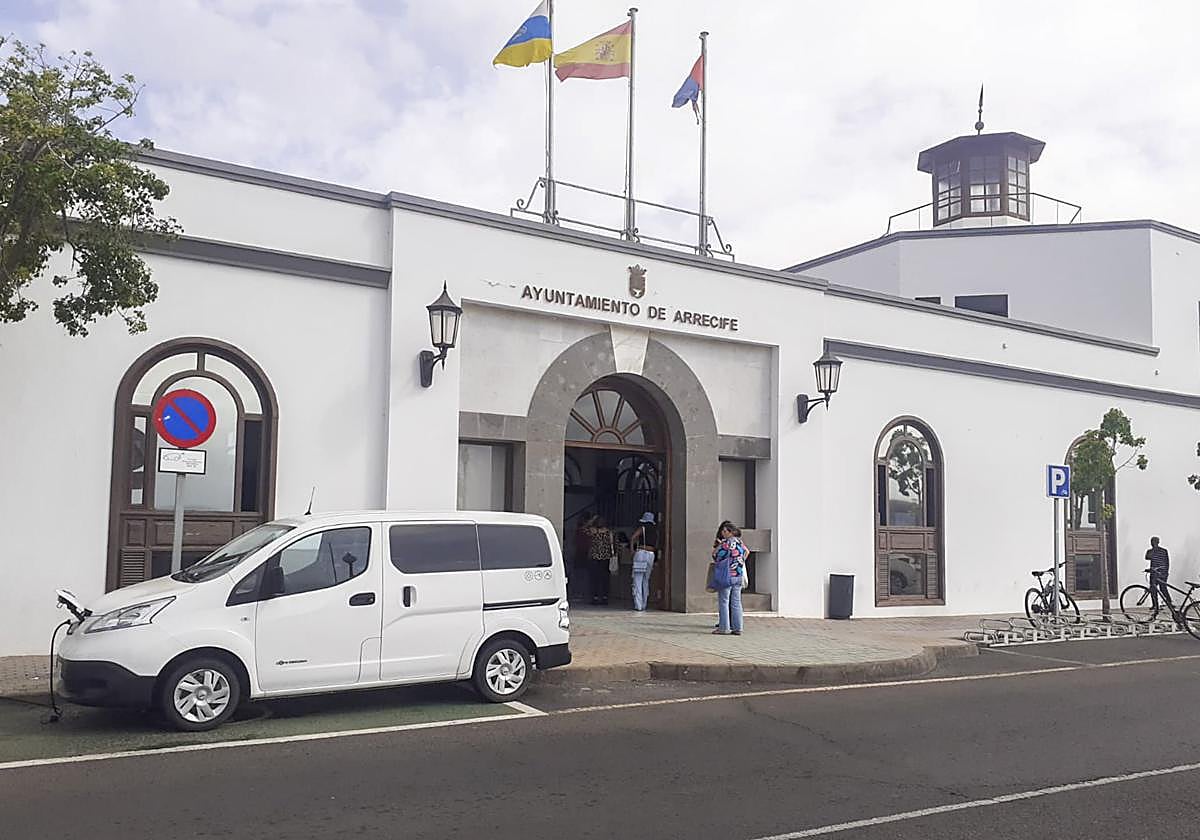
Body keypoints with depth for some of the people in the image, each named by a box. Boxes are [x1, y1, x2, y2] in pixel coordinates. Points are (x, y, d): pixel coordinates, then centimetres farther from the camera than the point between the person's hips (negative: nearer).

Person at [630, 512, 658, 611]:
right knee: (645, 581, 14)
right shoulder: (655, 530, 13)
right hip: (651, 554, 5)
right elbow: (656, 546, 16)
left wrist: (632, 549, -2)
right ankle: (644, 605, 13)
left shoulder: (642, 528, 0)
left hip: (641, 553, -5)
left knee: (638, 581, -4)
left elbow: (632, 538, -14)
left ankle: (638, 606, -11)